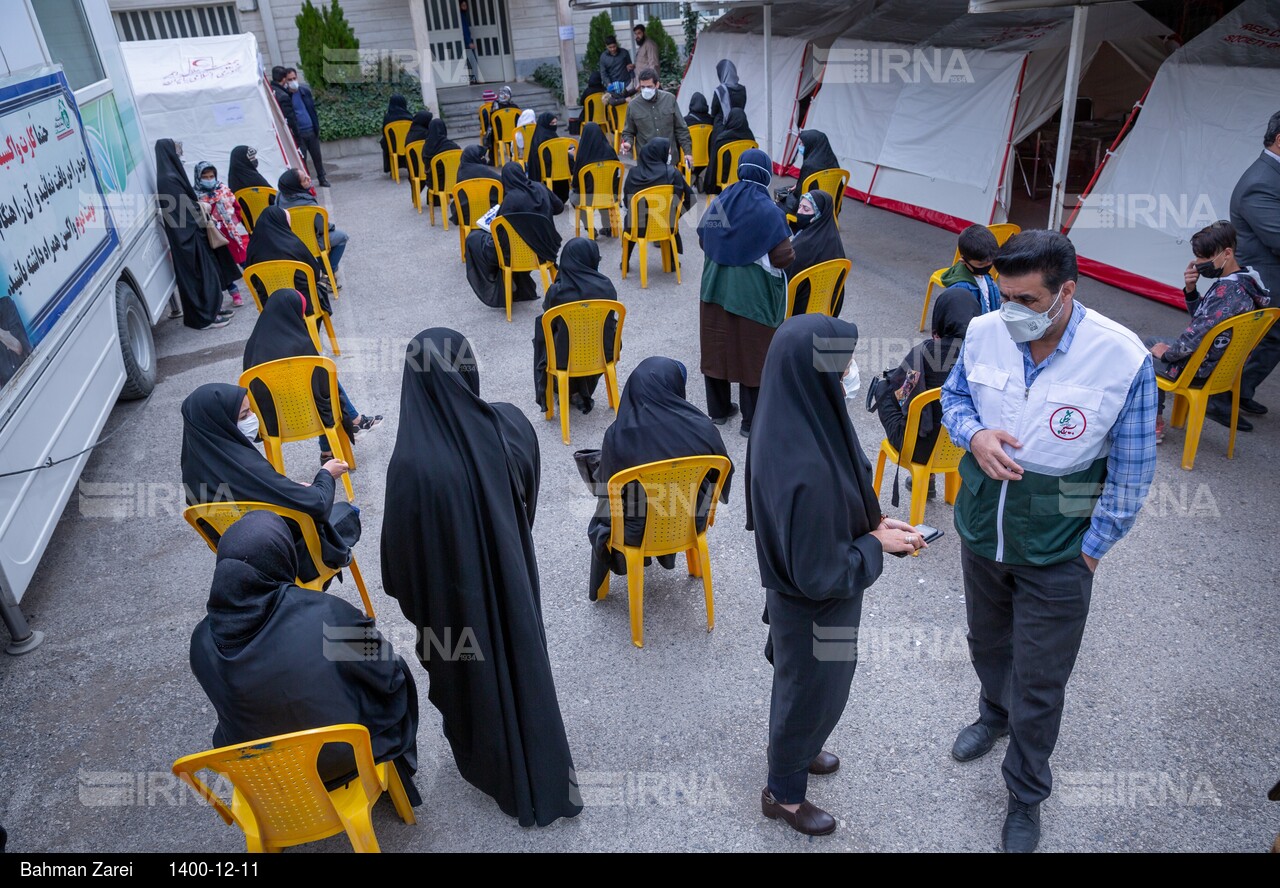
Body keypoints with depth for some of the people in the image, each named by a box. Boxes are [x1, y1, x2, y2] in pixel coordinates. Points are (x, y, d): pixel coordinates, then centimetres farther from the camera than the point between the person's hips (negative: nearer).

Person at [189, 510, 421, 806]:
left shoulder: (202, 642, -19)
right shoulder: (328, 615, -31)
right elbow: (390, 673, -17)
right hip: (345, 756, -3)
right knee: (395, 671, 23)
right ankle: (398, 776, 42)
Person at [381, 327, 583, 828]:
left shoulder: (412, 463, -32)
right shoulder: (513, 425, -19)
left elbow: (402, 548, -18)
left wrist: (411, 602, 1)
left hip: (455, 597, -4)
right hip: (514, 577, 4)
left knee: (471, 680, 22)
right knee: (523, 662, 25)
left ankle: (497, 773, 49)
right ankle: (545, 778, 46)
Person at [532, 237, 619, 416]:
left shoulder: (556, 291, -18)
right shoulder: (606, 286, -11)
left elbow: (548, 325, -1)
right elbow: (610, 321, 4)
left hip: (566, 358, -2)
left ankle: (571, 391, 37)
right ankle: (583, 393, 34)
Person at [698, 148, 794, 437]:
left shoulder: (720, 202, -1)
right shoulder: (768, 211, -15)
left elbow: (703, 242, 9)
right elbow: (784, 257, -17)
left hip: (717, 288, 5)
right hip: (753, 294, -5)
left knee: (717, 347, 16)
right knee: (752, 354, 5)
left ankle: (718, 409, 29)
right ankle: (751, 422, 13)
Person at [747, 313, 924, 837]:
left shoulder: (790, 422, -13)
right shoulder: (806, 469, -40)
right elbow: (819, 573, -29)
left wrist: (872, 522, -2)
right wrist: (877, 545, -16)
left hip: (800, 597, 8)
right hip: (815, 608, -8)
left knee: (799, 682, 32)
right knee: (811, 693, 18)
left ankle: (794, 749, 61)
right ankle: (784, 794, 46)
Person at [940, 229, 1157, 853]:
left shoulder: (1122, 359, -22)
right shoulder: (983, 332, -12)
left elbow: (1132, 471, -11)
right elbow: (954, 396, 7)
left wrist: (1091, 549, -8)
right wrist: (974, 435, -16)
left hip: (1056, 552, -3)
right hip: (981, 527, 4)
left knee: (1038, 684, 10)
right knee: (986, 643, 27)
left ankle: (1026, 795, 35)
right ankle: (994, 714, 59)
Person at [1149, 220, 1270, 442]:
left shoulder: (1227, 290, -29)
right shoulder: (1243, 281, 3)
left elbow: (1196, 335, -30)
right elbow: (1201, 316, 11)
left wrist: (1167, 352, -12)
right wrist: (1191, 289, -6)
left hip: (1201, 370, -10)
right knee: (1152, 343, 26)